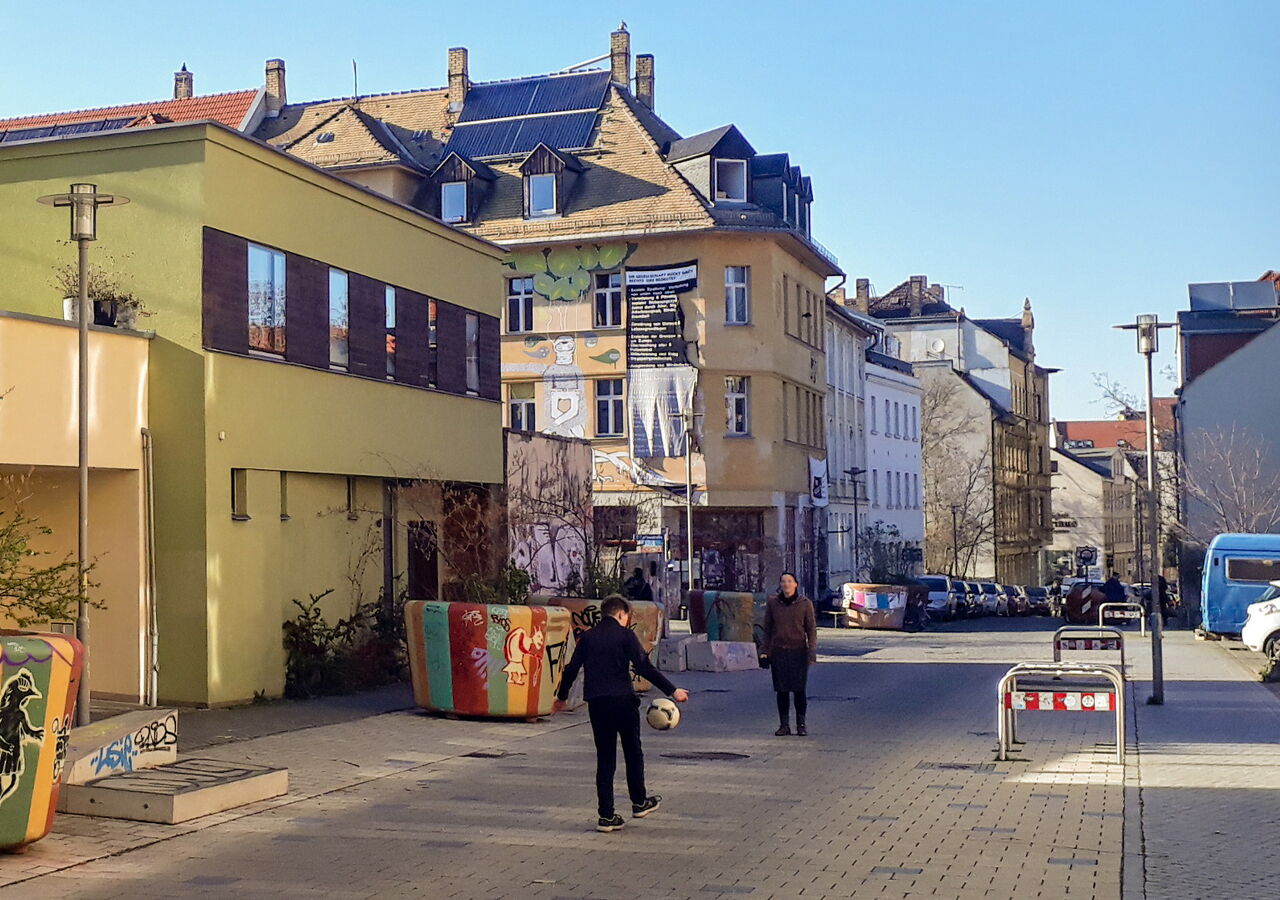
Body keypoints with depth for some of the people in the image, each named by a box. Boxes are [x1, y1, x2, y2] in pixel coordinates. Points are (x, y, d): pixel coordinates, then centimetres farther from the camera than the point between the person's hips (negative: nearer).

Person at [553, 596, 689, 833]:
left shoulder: (587, 637, 10)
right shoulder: (625, 635, -4)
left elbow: (571, 669, 13)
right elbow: (644, 667, -12)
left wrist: (561, 697, 27)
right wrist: (672, 691, -8)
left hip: (596, 704, 4)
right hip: (623, 701, -4)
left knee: (604, 758, 8)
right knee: (633, 753, 15)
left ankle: (606, 816, 6)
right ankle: (639, 802, 27)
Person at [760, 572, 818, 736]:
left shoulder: (805, 603, -1)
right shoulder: (772, 603, 4)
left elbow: (811, 629, 0)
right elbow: (767, 628, 10)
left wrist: (812, 652, -7)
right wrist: (764, 650, 5)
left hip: (799, 651, -2)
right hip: (778, 652, 2)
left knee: (799, 689, -2)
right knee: (781, 690, 4)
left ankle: (801, 724, 10)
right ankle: (784, 725, 12)